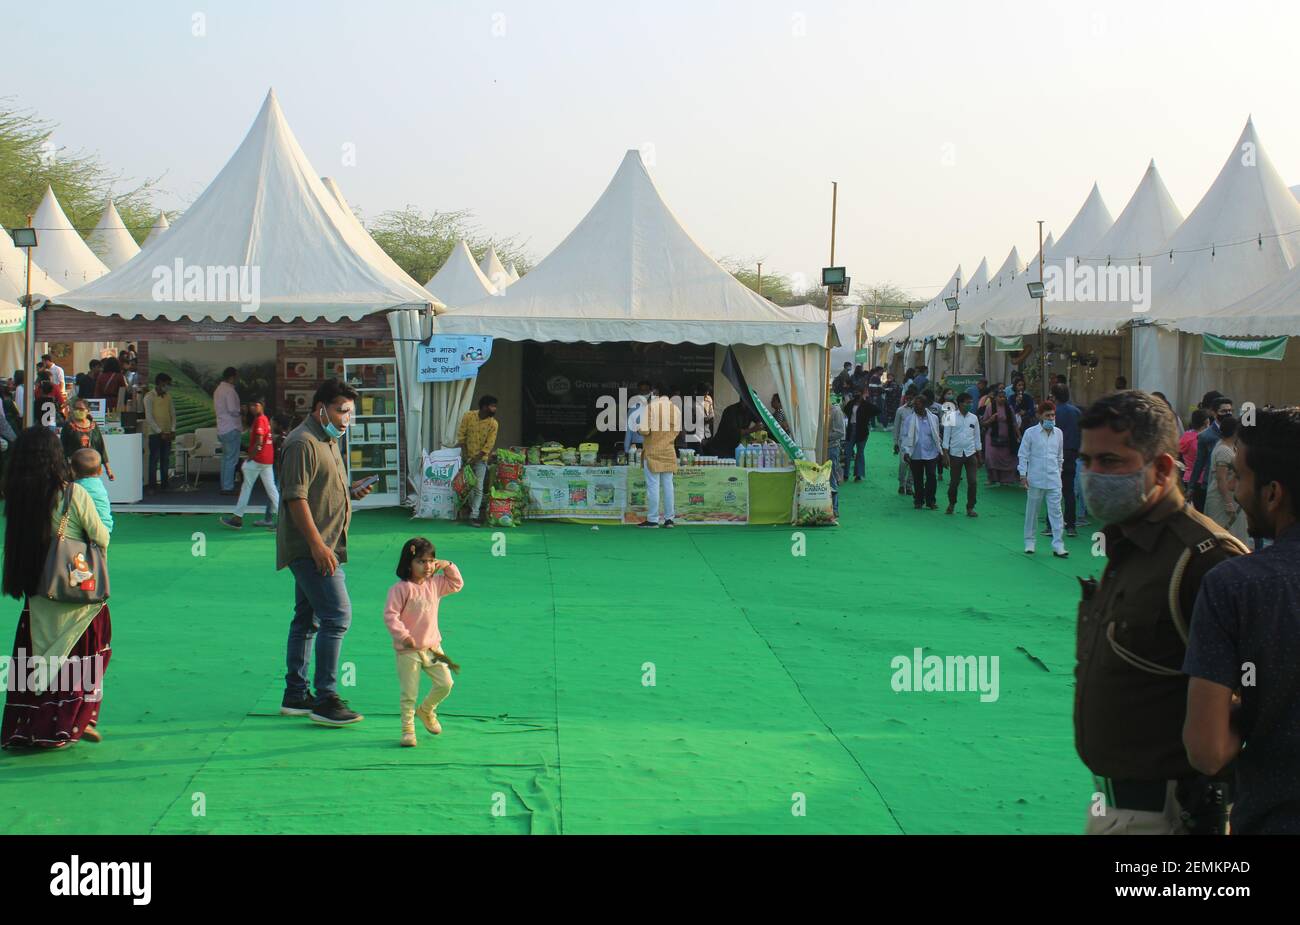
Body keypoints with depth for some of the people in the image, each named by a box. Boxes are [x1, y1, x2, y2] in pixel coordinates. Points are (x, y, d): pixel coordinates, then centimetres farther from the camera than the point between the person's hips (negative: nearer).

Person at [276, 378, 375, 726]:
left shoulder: (329, 442, 19)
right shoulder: (303, 442, -13)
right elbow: (295, 497, -20)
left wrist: (351, 491, 10)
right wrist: (317, 544, -24)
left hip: (323, 548, 11)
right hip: (312, 548, -11)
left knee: (307, 618, 13)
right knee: (337, 615, -14)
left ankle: (295, 695, 20)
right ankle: (326, 699, -12)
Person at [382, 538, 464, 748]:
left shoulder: (435, 584, 7)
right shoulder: (401, 589, -14)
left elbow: (457, 584, 23)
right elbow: (390, 615, -16)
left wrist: (448, 566, 8)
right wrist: (404, 636, -22)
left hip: (432, 647, 6)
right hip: (408, 651, -6)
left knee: (445, 684, 4)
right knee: (408, 693, -4)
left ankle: (426, 710, 30)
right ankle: (407, 729, 9)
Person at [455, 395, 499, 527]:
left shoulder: (493, 424, -13)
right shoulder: (468, 416, -11)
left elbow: (489, 445, -14)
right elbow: (461, 435, -6)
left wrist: (475, 459, -18)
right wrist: (465, 455, -12)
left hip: (480, 459, -2)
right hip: (467, 457, 2)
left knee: (478, 488, -9)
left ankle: (474, 516, -11)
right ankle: (473, 509, 30)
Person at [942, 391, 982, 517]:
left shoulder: (973, 418, 4)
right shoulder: (951, 418, -4)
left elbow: (977, 437, 11)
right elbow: (946, 437, -2)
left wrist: (979, 455, 11)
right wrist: (945, 454, -7)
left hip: (970, 454, 2)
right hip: (955, 454, -2)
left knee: (972, 481, -5)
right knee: (954, 482, 7)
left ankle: (970, 508, 6)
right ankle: (951, 504, 30)